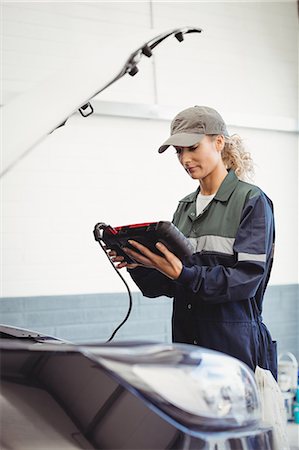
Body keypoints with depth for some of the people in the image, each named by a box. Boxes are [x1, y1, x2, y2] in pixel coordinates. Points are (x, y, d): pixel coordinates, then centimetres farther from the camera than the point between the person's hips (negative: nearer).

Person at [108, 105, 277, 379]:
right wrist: (139, 266, -5)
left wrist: (183, 274, -25)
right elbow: (168, 286, 14)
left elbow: (247, 277, -14)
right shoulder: (185, 207, 16)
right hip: (187, 342, 5)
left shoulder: (251, 200, -3)